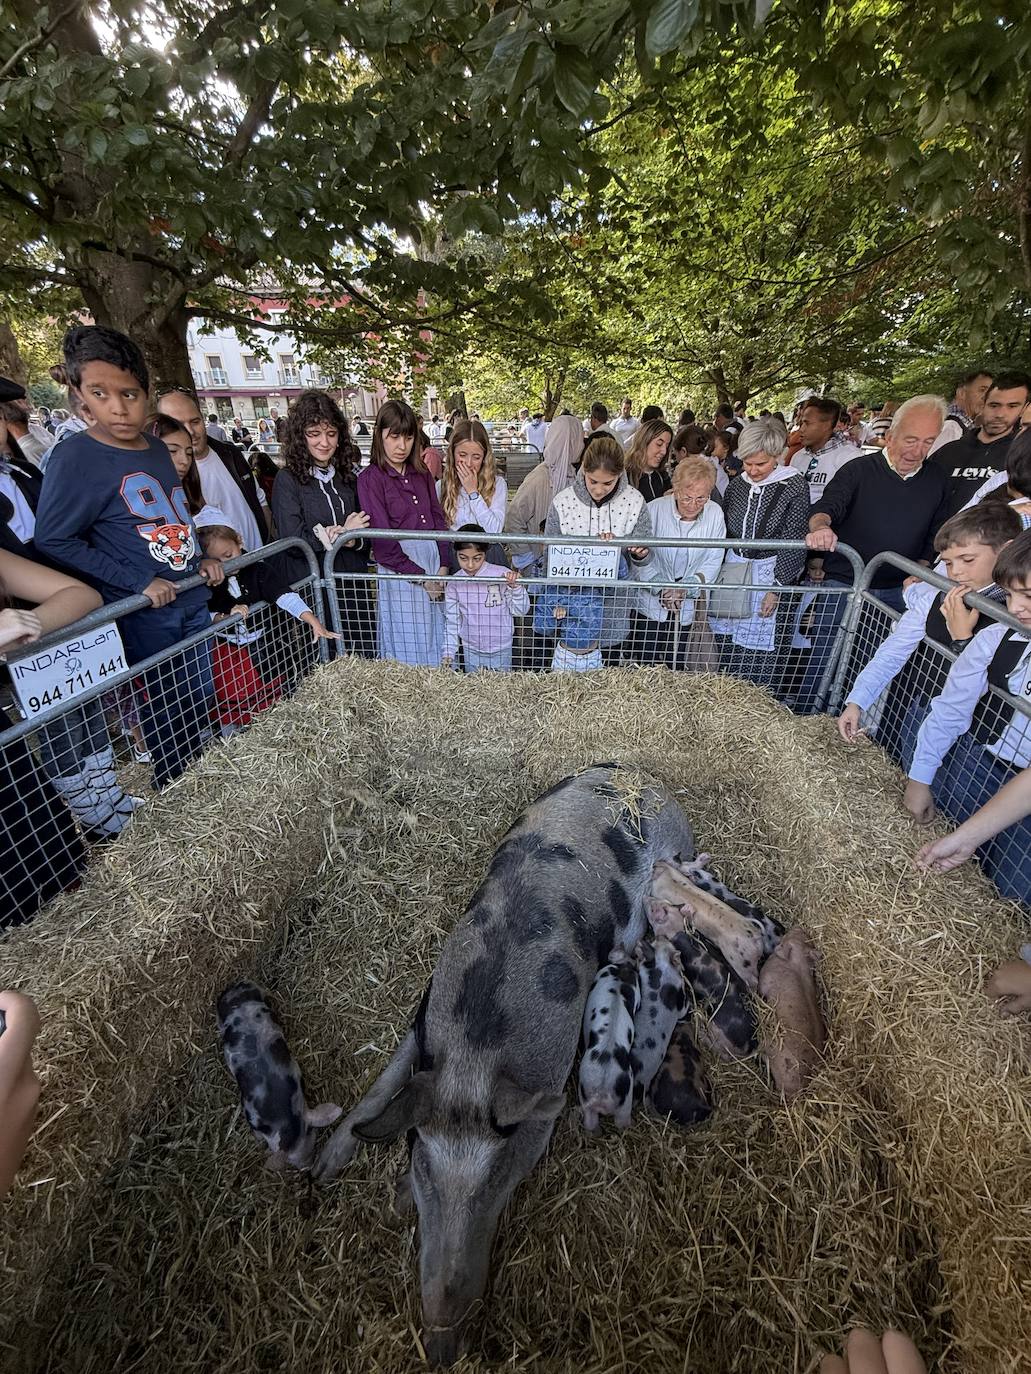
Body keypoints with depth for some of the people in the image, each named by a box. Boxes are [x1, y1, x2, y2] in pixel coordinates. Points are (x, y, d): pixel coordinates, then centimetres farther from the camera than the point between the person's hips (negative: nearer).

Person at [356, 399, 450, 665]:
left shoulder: (421, 473, 10)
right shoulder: (370, 478, -6)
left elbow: (438, 519, 7)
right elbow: (382, 541, -12)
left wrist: (443, 566, -5)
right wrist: (420, 576, -12)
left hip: (433, 560, 5)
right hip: (400, 566, -5)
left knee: (437, 639, 13)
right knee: (407, 645, 5)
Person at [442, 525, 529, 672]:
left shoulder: (503, 575, -16)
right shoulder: (454, 583, -8)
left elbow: (520, 610, -11)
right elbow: (451, 621, 0)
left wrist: (515, 587, -29)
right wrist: (448, 652, -5)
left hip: (501, 649, -2)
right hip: (471, 650, 2)